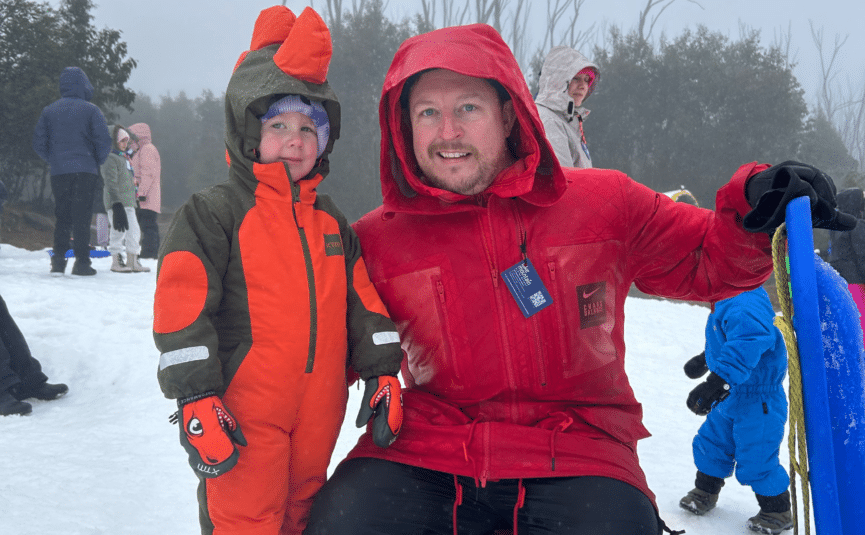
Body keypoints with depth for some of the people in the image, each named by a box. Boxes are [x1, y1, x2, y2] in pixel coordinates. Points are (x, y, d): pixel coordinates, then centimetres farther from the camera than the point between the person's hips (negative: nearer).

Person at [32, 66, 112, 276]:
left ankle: (58, 259, 4)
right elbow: (104, 140, -7)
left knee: (62, 216, 11)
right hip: (85, 170, -3)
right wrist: (97, 162, 8)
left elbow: (38, 142, 7)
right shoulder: (90, 110, -4)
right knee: (82, 216, 0)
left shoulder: (49, 111, 7)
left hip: (58, 172, 3)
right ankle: (82, 262, -2)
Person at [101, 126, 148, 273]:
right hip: (116, 203, -9)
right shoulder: (110, 158, -9)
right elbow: (111, 183, -17)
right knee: (119, 230, -7)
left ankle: (133, 261, 16)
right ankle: (116, 261, 2)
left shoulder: (124, 158, 21)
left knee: (134, 230, 9)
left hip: (128, 202, 9)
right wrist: (116, 203, -22)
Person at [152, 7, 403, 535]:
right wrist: (197, 402, -17)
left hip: (319, 410, 6)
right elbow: (182, 313, -12)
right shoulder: (211, 213, -7)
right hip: (244, 419, -5)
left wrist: (383, 373, 5)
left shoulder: (331, 221, 12)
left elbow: (363, 302, 12)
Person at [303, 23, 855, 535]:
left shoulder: (607, 204, 2)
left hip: (575, 455, 0)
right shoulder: (377, 240, 1)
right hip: (426, 454, 1)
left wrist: (754, 211, -8)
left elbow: (710, 263, 11)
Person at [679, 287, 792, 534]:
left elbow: (746, 347, -46)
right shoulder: (725, 303, 5)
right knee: (711, 442, 18)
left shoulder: (744, 307, -30)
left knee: (756, 461, 0)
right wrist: (705, 359, 39)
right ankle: (706, 492, 39)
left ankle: (778, 512, 22)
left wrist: (718, 382, -52)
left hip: (758, 403, -10)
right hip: (730, 396, 10)